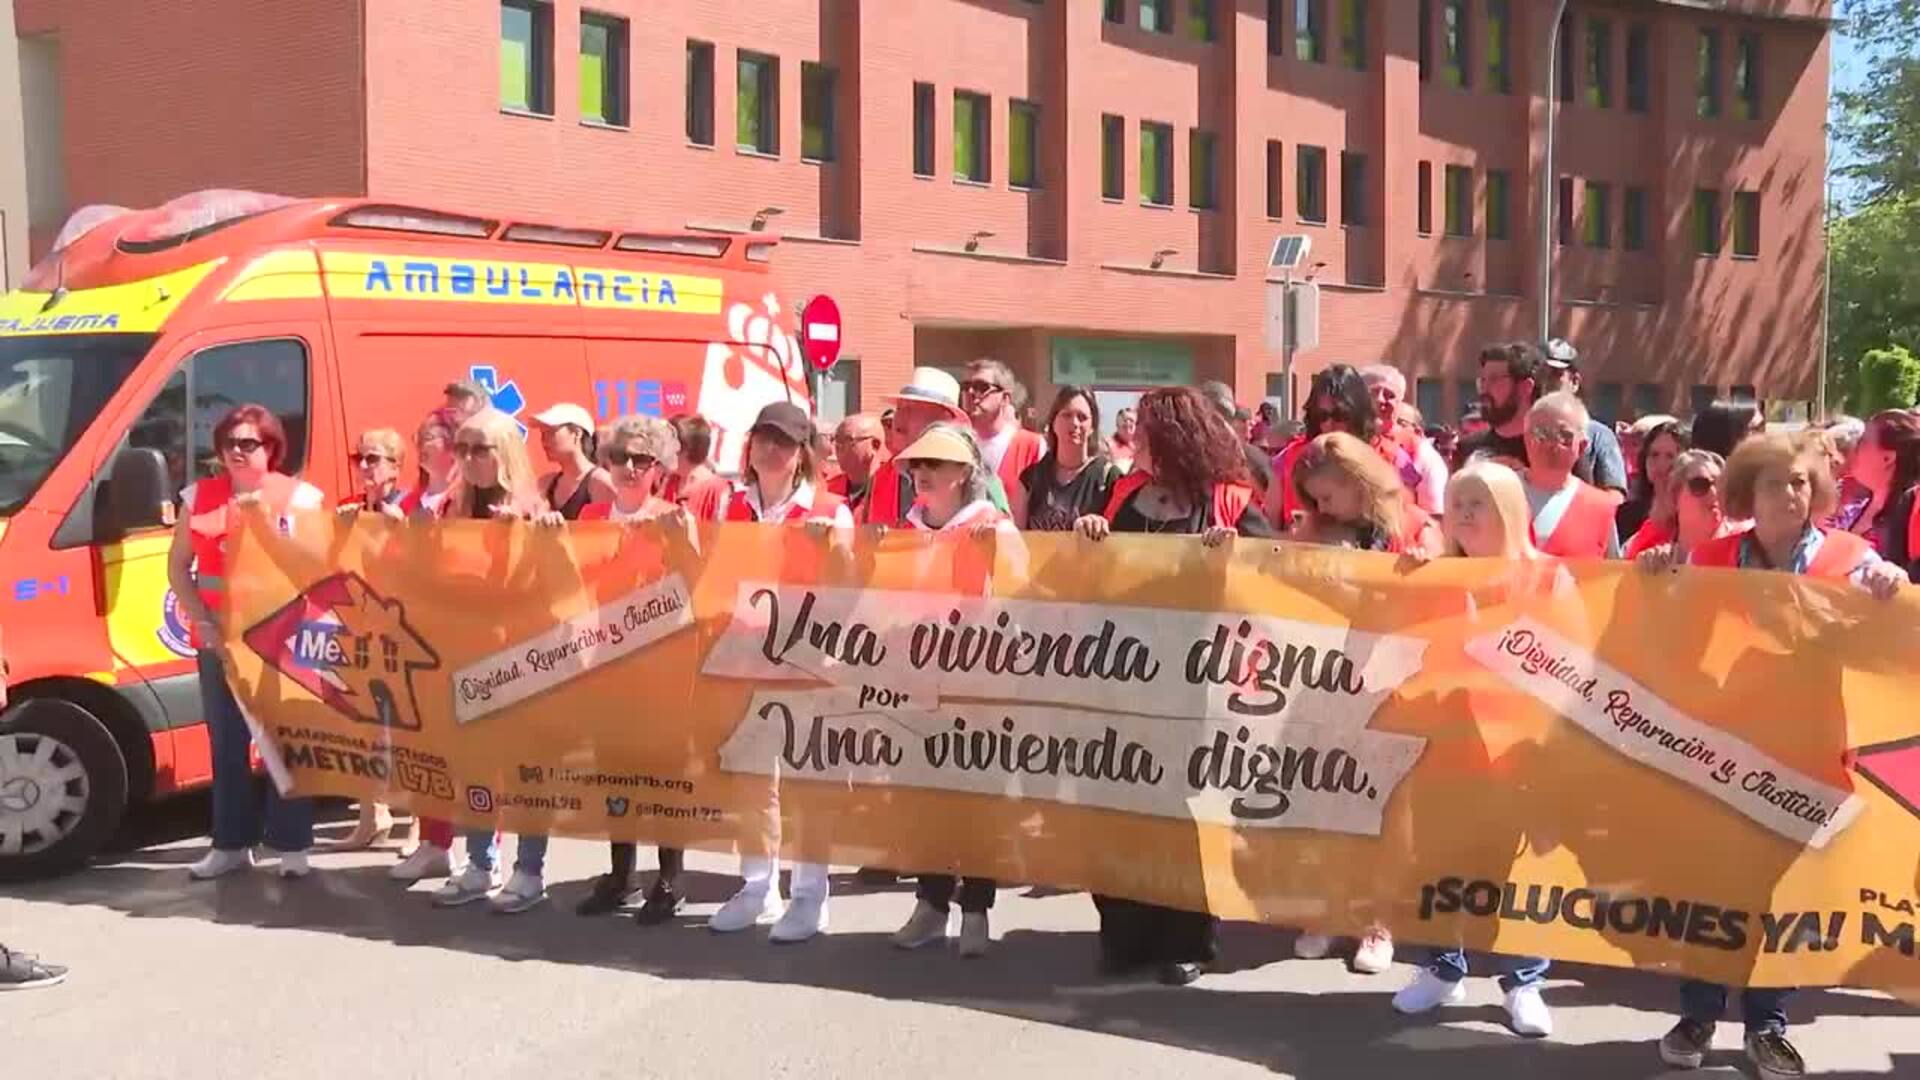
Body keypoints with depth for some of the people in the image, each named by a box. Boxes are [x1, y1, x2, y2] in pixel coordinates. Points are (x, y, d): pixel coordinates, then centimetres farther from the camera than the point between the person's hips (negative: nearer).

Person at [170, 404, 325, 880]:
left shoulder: (300, 498, 0)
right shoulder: (199, 497, 8)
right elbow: (178, 566, 8)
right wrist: (203, 622, -3)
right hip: (218, 638, 3)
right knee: (226, 743, 9)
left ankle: (291, 846, 7)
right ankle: (231, 844, 18)